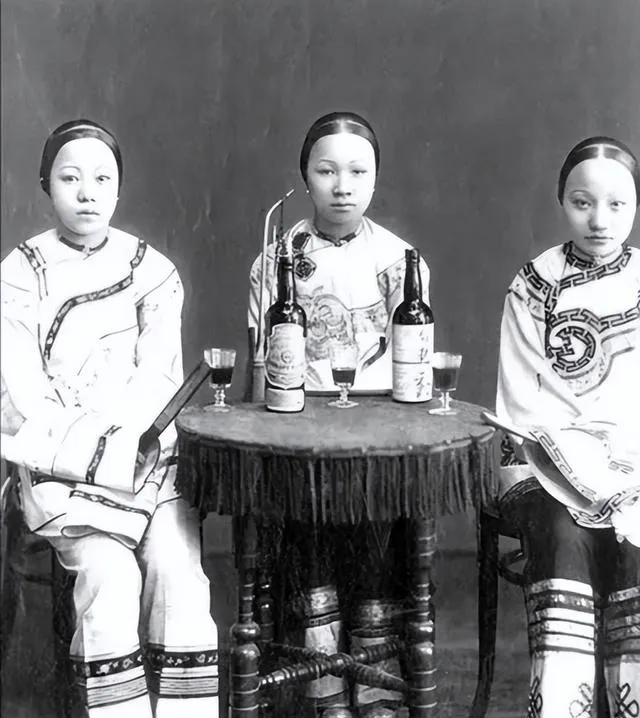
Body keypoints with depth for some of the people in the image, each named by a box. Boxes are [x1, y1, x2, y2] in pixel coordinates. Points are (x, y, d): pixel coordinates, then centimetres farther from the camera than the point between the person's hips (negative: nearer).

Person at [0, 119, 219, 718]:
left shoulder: (152, 271, 7)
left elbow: (159, 378, 1)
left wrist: (113, 437, -16)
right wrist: (92, 455, -14)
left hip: (145, 452, 2)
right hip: (57, 463, -1)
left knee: (178, 567, -21)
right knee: (109, 573, -24)